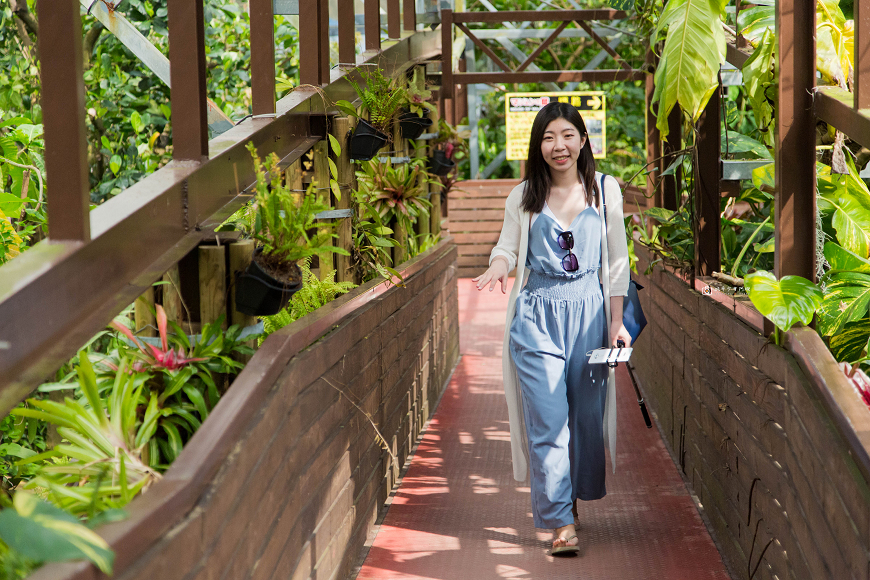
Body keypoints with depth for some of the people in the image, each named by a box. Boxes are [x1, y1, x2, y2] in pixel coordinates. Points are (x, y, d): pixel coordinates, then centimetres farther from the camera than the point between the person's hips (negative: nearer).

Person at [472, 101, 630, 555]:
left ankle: (576, 496, 30)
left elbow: (616, 260, 7)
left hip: (588, 312, 1)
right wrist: (498, 266, -20)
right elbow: (508, 246, 6)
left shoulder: (605, 190, 4)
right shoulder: (524, 197, 3)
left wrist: (616, 323, 5)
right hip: (537, 316, -1)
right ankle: (561, 522, -6)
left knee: (587, 414, 8)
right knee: (548, 421, -7)